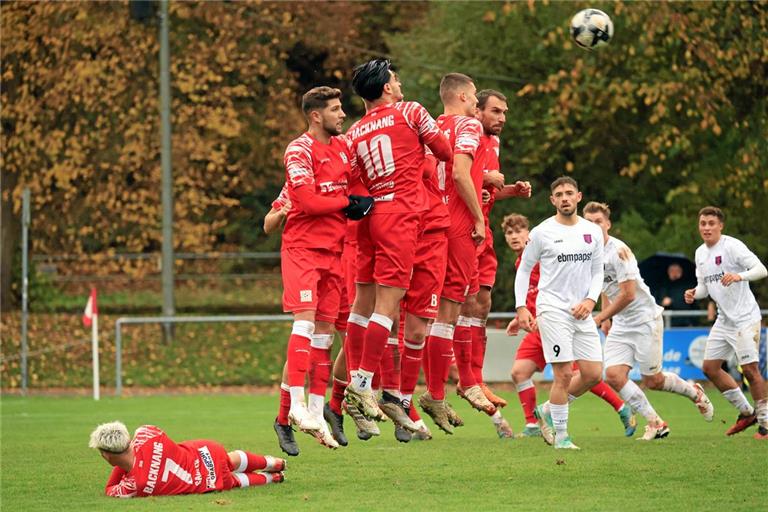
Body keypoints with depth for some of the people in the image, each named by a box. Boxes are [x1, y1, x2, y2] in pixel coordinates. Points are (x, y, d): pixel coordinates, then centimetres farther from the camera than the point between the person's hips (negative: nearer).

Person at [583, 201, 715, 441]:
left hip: (645, 319, -7)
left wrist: (600, 318, -17)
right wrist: (606, 318, 16)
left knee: (652, 380, 0)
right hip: (620, 325, 7)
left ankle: (694, 392, 30)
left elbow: (628, 295, -22)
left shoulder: (619, 251, -20)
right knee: (613, 375, -12)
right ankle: (656, 423, -2)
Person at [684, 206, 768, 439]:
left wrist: (739, 276, -38)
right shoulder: (700, 253, 11)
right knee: (710, 367, 7)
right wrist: (694, 293, -2)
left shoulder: (732, 246, -13)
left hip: (745, 317, -8)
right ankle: (746, 413, 19)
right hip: (724, 319, 8)